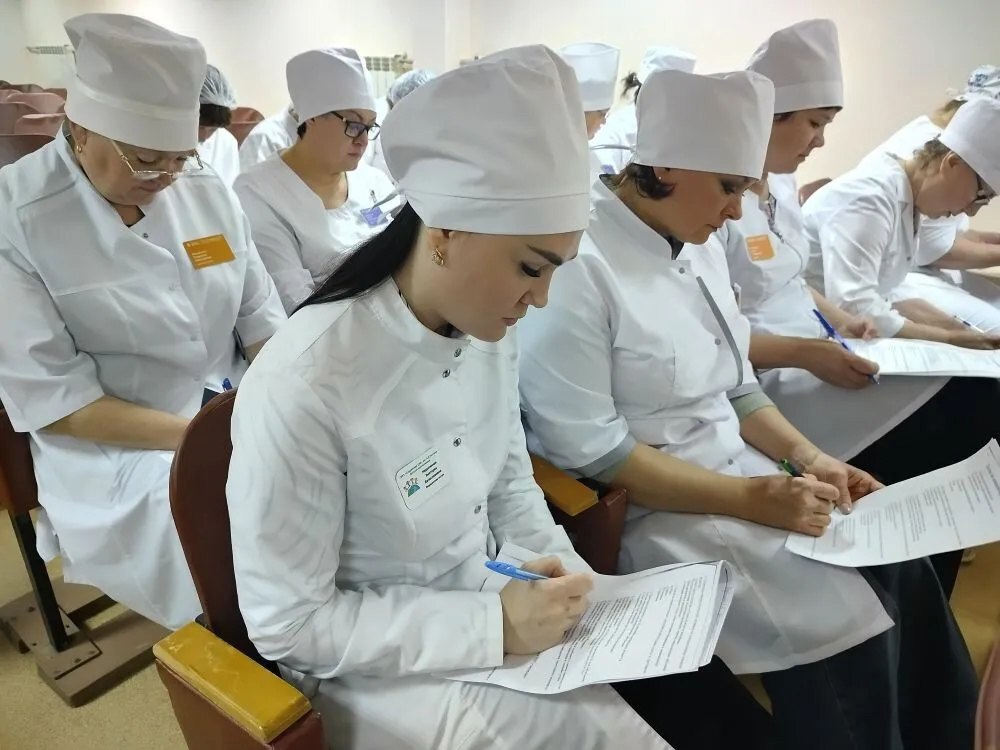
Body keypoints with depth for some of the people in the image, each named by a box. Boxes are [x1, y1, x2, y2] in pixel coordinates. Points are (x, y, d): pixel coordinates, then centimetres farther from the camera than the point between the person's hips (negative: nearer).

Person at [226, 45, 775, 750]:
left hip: (498, 599, 6)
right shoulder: (303, 387, -29)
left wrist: (562, 569, -8)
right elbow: (288, 622, -20)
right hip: (384, 668, -5)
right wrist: (492, 626, -23)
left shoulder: (488, 332, -8)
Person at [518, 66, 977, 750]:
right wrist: (749, 498, -20)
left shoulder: (701, 246, 7)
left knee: (903, 571, -2)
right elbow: (585, 448, -22)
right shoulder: (576, 264, -20)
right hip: (647, 512, -7)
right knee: (844, 622, -15)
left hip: (744, 477, 8)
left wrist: (808, 457, -1)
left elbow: (732, 385, 14)